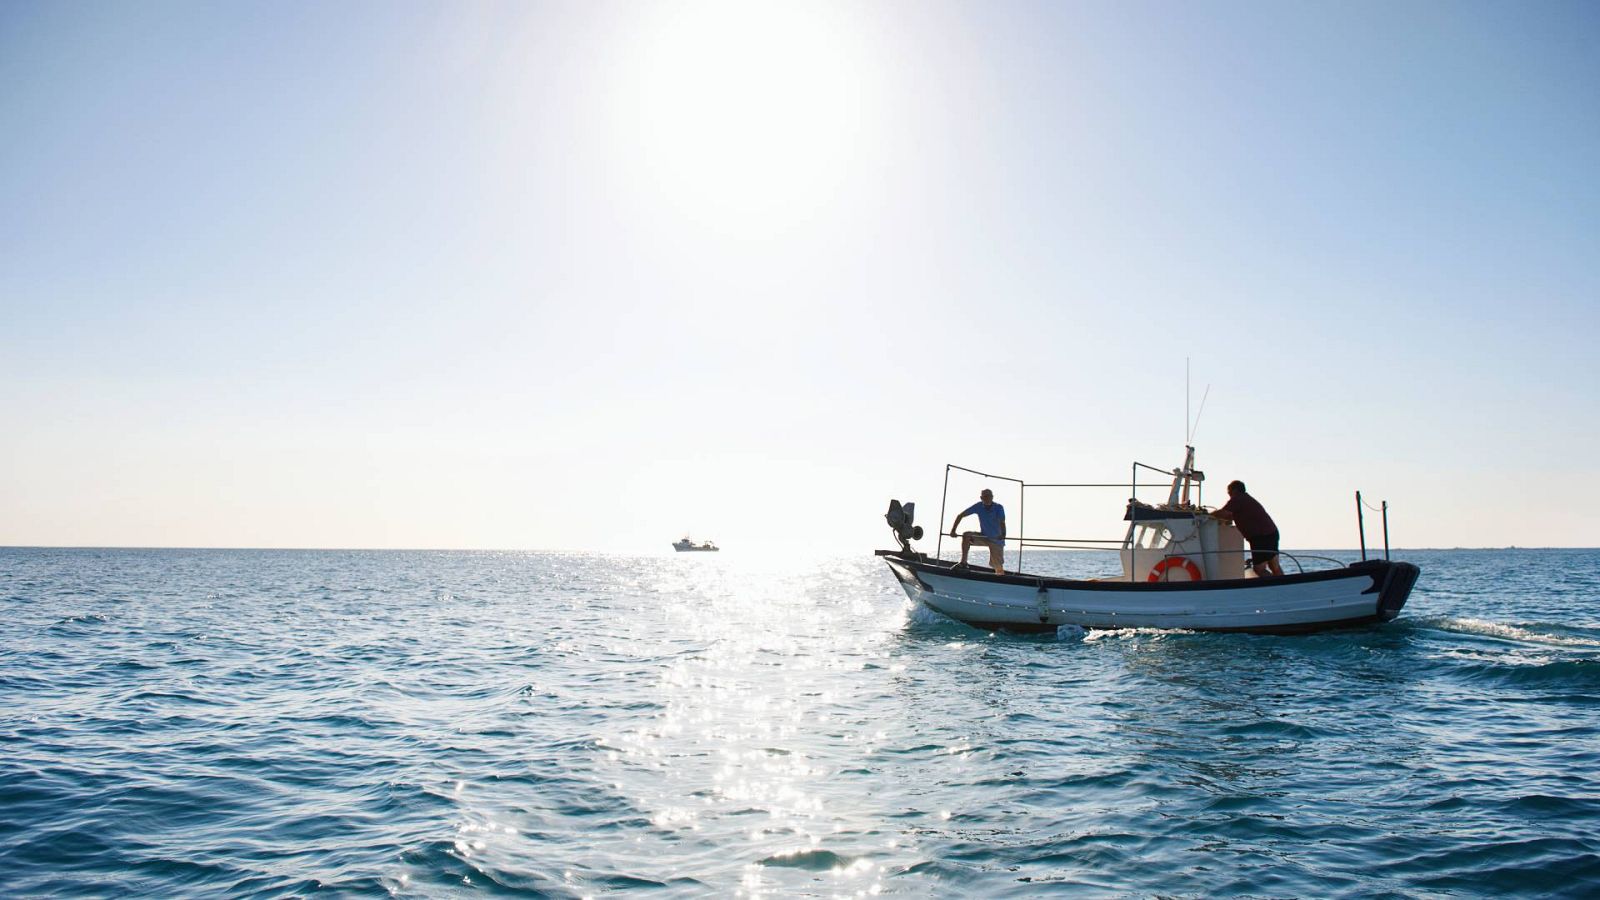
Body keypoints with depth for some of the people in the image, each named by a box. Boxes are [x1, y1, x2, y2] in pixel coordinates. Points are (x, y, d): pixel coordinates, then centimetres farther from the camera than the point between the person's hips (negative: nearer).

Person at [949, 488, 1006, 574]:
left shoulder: (998, 508, -18)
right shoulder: (979, 506, -10)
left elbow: (1002, 522, -34)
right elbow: (961, 515, -7)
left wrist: (1003, 534, -55)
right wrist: (953, 530, -18)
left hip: (997, 539, -3)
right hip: (984, 536, 3)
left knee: (998, 567, -5)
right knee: (966, 536, -22)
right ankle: (963, 563, -17)